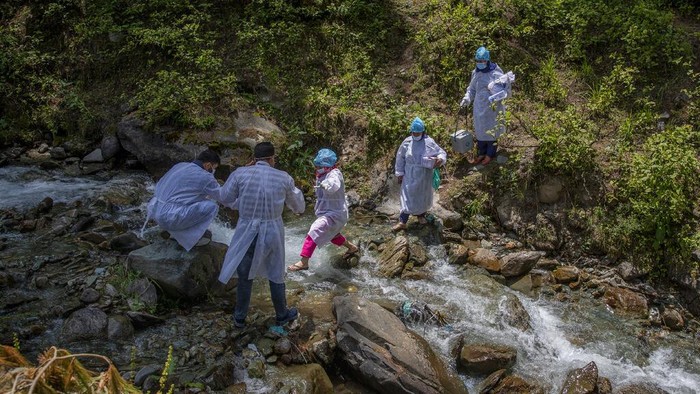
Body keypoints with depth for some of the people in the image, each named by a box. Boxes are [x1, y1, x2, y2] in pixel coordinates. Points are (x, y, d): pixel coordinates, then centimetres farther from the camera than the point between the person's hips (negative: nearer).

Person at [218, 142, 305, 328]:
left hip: (247, 232, 0)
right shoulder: (283, 178, -6)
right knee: (276, 275, 19)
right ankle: (282, 315, 35)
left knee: (244, 276, 18)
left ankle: (240, 317, 32)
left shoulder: (240, 174, -10)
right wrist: (295, 190, 27)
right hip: (273, 232, 0)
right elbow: (298, 207, 6)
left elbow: (226, 198, 5)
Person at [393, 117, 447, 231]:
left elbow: (442, 153, -7)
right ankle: (402, 222, 2)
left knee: (423, 195, 16)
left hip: (424, 176, 1)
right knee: (408, 197, -1)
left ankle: (421, 215, 40)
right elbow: (400, 157, 2)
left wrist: (440, 159, -31)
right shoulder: (407, 142, -7)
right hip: (410, 176, 0)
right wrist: (400, 173, 1)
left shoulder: (429, 143, -11)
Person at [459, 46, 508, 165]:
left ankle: (490, 154, 24)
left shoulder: (495, 72, -14)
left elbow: (502, 90, -16)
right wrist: (466, 100, 1)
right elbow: (471, 89, 16)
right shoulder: (475, 72, 5)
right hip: (479, 107, 6)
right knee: (479, 130, 15)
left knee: (491, 130, 8)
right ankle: (481, 153, 31)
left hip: (492, 107, -6)